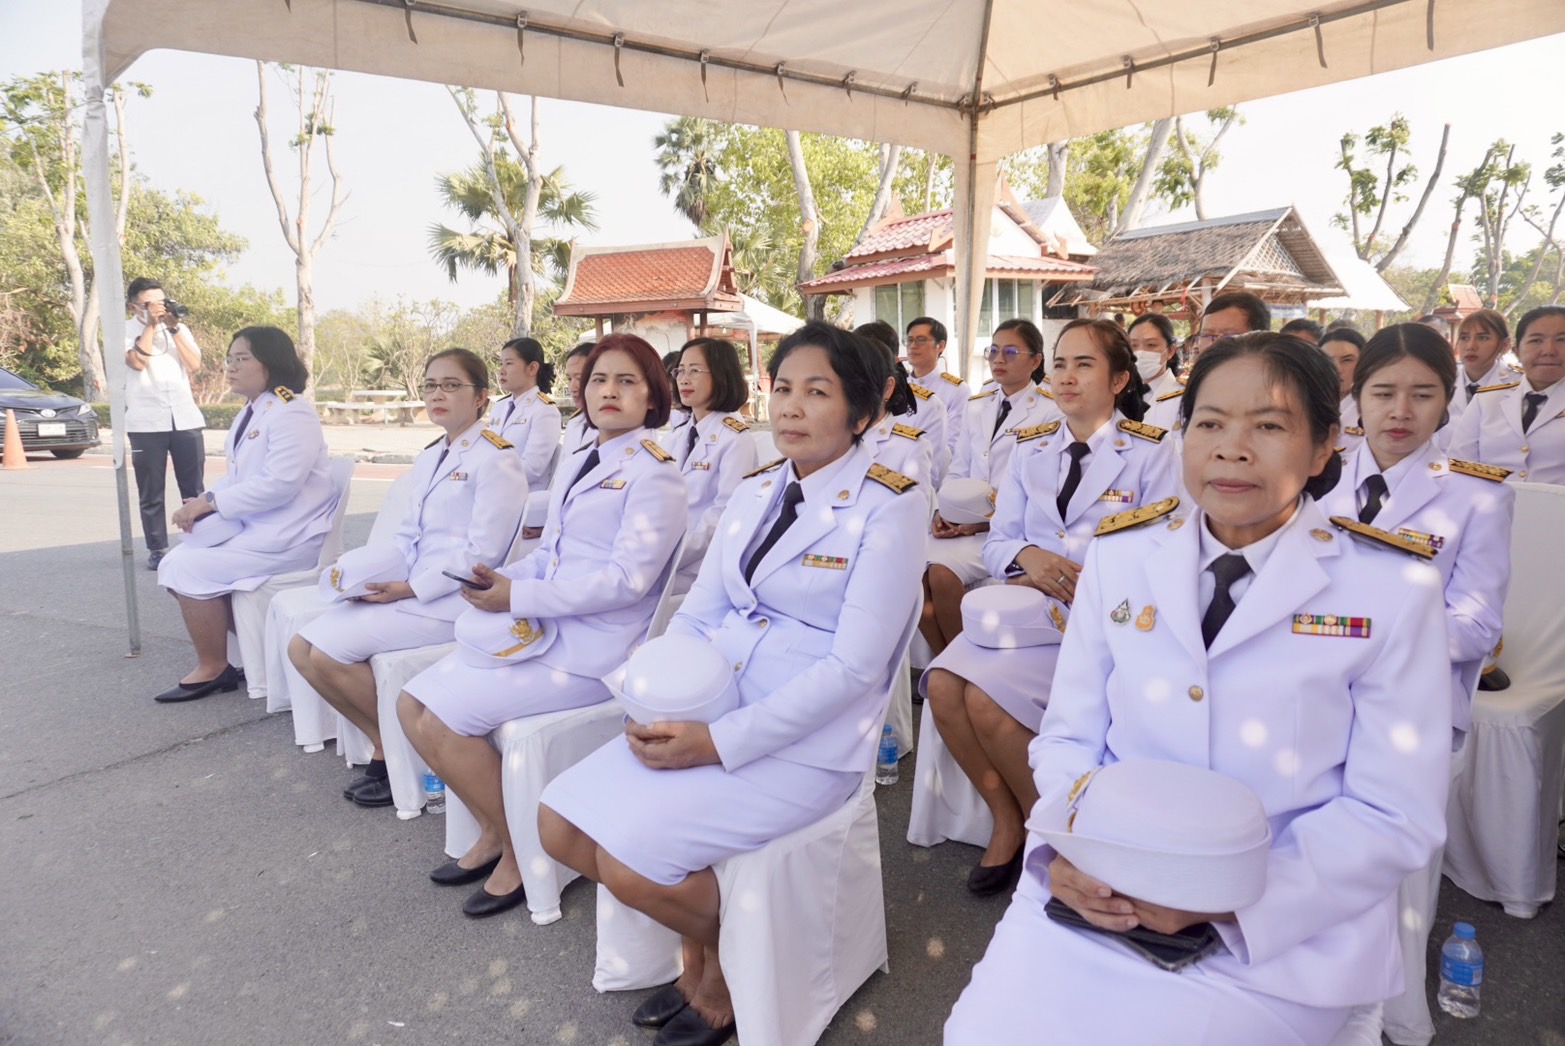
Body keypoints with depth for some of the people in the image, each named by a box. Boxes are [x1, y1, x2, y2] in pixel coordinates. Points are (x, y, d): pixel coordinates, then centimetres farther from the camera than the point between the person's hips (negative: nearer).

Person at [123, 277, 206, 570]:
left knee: (195, 489, 3)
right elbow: (137, 361, -14)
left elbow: (194, 365, 1)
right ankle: (157, 549, 8)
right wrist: (151, 325, -9)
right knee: (151, 492, 2)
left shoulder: (179, 328, 14)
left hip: (186, 418, 3)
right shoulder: (125, 331, 4)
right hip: (146, 422, -2)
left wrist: (174, 328, -4)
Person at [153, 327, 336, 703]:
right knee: (176, 564, 3)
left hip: (288, 535, -10)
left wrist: (211, 502, -19)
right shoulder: (250, 413, 15)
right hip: (252, 526, 10)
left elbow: (278, 484, -26)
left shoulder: (291, 413, -16)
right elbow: (236, 478, 16)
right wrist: (201, 503, -3)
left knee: (191, 570, -15)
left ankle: (211, 669, 3)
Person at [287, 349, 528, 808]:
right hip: (409, 590, 9)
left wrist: (410, 589, -17)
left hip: (456, 599, -9)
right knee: (302, 649, -2)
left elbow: (482, 554, -16)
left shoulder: (496, 459, -11)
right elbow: (407, 538, 16)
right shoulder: (430, 458, 17)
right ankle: (386, 745, 8)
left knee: (330, 652, -17)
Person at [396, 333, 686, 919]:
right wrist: (505, 579, -4)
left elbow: (627, 579, -19)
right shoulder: (579, 462, 14)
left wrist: (519, 597, -17)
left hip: (593, 646, -8)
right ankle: (492, 832, 17)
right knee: (412, 704, 2)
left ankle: (519, 851, 7)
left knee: (443, 722, -15)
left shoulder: (653, 471, -11)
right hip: (540, 626, 8)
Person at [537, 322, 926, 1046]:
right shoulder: (755, 491, 10)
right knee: (559, 823, -2)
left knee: (630, 860, -19)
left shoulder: (888, 506, -11)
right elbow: (698, 613, 10)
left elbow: (853, 667, -17)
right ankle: (698, 945, 21)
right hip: (706, 714, 7)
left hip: (806, 740, -7)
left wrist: (719, 742, -21)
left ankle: (730, 957, 15)